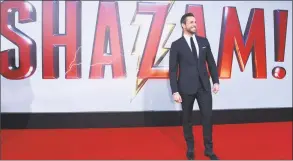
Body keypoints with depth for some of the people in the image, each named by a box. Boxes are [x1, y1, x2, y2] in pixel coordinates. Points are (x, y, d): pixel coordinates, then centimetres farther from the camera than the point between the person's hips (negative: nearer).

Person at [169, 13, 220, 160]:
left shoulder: (203, 41, 7)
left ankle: (208, 149, 18)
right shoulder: (176, 45, -4)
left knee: (207, 117, 3)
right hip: (186, 87, -2)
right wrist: (175, 91, -11)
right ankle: (190, 148, 26)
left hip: (204, 86, 3)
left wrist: (216, 81, 5)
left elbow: (211, 63, 11)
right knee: (187, 119, 9)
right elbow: (172, 70, -6)